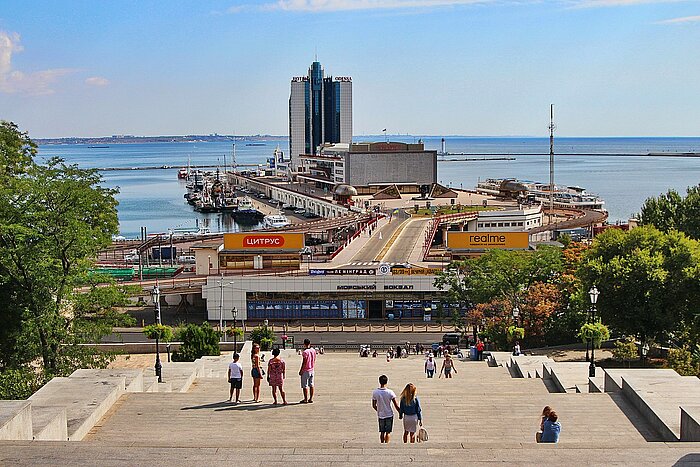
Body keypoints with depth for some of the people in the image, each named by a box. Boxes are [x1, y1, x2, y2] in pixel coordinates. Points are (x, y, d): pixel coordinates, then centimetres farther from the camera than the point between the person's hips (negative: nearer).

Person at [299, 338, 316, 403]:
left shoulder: (305, 352, -18)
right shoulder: (313, 351, 3)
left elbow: (304, 363, -17)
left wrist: (301, 370, -9)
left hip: (305, 371, -7)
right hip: (312, 370, 7)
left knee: (305, 386, 0)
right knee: (311, 385, 11)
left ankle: (306, 399, 3)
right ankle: (311, 398, 14)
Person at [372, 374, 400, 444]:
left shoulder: (375, 392, -8)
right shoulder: (390, 392, -14)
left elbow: (374, 406, 0)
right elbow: (396, 405, -11)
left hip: (380, 415, 2)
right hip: (389, 415, -2)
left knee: (382, 432, 15)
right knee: (388, 432, 7)